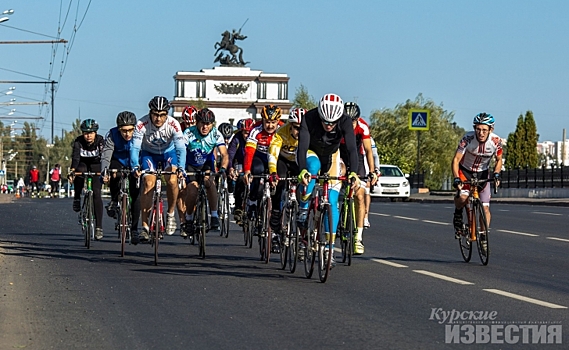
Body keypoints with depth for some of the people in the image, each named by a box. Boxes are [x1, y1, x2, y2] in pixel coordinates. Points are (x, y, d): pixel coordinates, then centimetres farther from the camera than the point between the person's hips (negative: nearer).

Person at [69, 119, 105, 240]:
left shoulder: (100, 141, -22)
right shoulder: (78, 141, -21)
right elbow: (75, 157, -33)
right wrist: (72, 170, -52)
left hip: (95, 166, -1)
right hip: (83, 164, 1)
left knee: (96, 194, -14)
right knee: (79, 171, -37)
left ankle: (99, 227, -15)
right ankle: (77, 198, -14)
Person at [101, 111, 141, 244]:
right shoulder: (112, 135, -24)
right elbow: (105, 156, -30)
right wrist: (104, 173, -46)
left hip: (134, 166, 1)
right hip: (118, 162, -1)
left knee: (136, 196, -11)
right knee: (114, 174, -36)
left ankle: (134, 229, 0)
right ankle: (114, 201, -11)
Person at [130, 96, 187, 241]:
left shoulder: (173, 124, -29)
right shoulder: (142, 124, -30)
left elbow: (181, 148, -34)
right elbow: (135, 147, -32)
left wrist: (181, 168, -50)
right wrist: (135, 166, -49)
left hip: (168, 152, 0)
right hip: (149, 153, 0)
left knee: (172, 180, -24)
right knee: (148, 183, -18)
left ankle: (171, 213, 0)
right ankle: (144, 226, -13)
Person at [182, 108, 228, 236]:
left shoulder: (216, 134, -21)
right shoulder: (189, 133, -25)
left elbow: (224, 154, -28)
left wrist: (223, 168, -48)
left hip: (206, 164, 1)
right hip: (191, 165, -1)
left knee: (209, 182, -28)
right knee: (193, 187, -20)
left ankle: (214, 216, -21)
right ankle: (188, 221, -1)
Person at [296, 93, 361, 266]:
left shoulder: (345, 122, -31)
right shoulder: (309, 118, -34)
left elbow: (352, 148, -40)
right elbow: (302, 146, -43)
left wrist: (353, 172, -57)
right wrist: (302, 170, -60)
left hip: (331, 156, 1)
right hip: (311, 153, -1)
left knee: (332, 202, -10)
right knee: (313, 165, -39)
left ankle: (329, 249, -4)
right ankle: (303, 209, -22)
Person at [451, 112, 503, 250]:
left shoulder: (496, 141, -19)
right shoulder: (468, 139, -27)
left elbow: (499, 160, -2)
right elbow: (456, 160, -25)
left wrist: (496, 174, -20)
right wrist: (456, 178, -39)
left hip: (483, 173, 2)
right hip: (465, 171, -2)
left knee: (485, 208, -6)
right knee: (462, 197, -30)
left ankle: (483, 238, 6)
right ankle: (458, 213, 2)